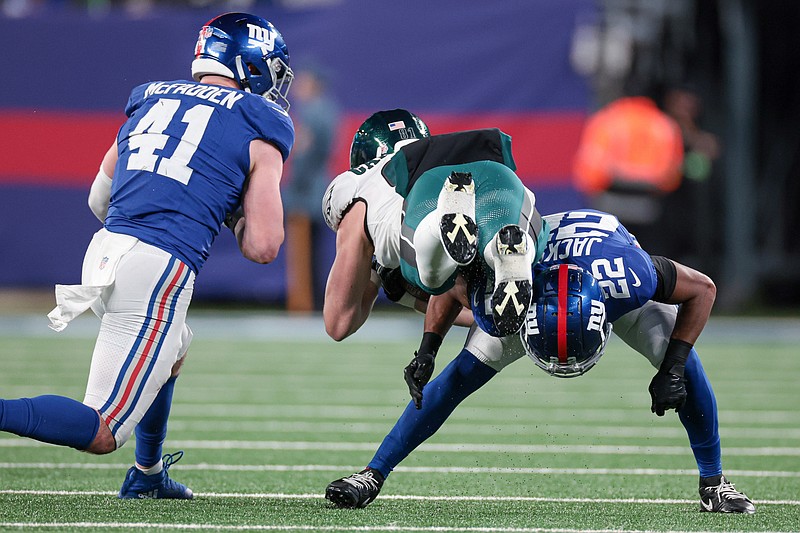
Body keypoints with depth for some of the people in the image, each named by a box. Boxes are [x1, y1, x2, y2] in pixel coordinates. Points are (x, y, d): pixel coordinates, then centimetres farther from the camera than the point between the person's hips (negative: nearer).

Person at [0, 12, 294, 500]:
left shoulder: (149, 100, 20)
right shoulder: (258, 128, 4)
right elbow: (263, 247, -2)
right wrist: (236, 215, 20)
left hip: (104, 251, 7)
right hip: (160, 268, -7)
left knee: (173, 348, 38)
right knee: (102, 433, -4)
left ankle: (148, 476, 45)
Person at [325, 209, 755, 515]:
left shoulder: (629, 277, -48)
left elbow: (703, 289, -27)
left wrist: (673, 368, -31)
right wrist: (427, 349, -24)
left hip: (607, 268, 0)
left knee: (684, 365, -18)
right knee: (461, 375, -12)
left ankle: (713, 485, 2)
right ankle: (372, 475, 0)